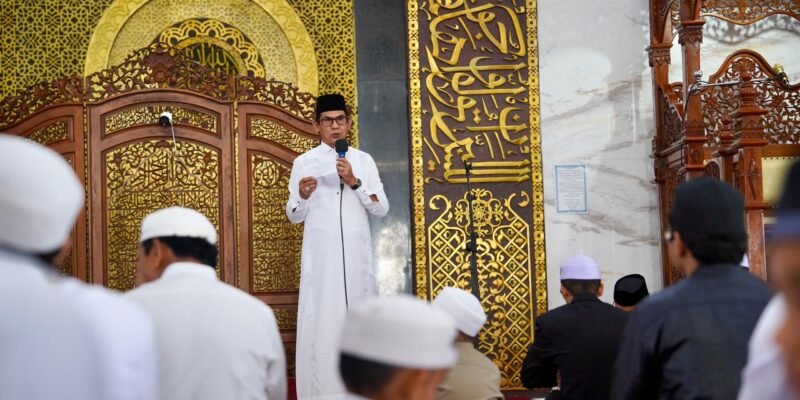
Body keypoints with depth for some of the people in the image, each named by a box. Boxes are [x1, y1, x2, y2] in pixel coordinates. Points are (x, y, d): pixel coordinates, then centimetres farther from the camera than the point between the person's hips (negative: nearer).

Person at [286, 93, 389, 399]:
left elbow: (382, 209, 3)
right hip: (320, 255, -2)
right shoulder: (304, 162, 6)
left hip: (357, 255, 2)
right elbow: (294, 216, 5)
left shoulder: (364, 160, 10)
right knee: (321, 320, -6)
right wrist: (302, 196, -16)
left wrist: (355, 182, -11)